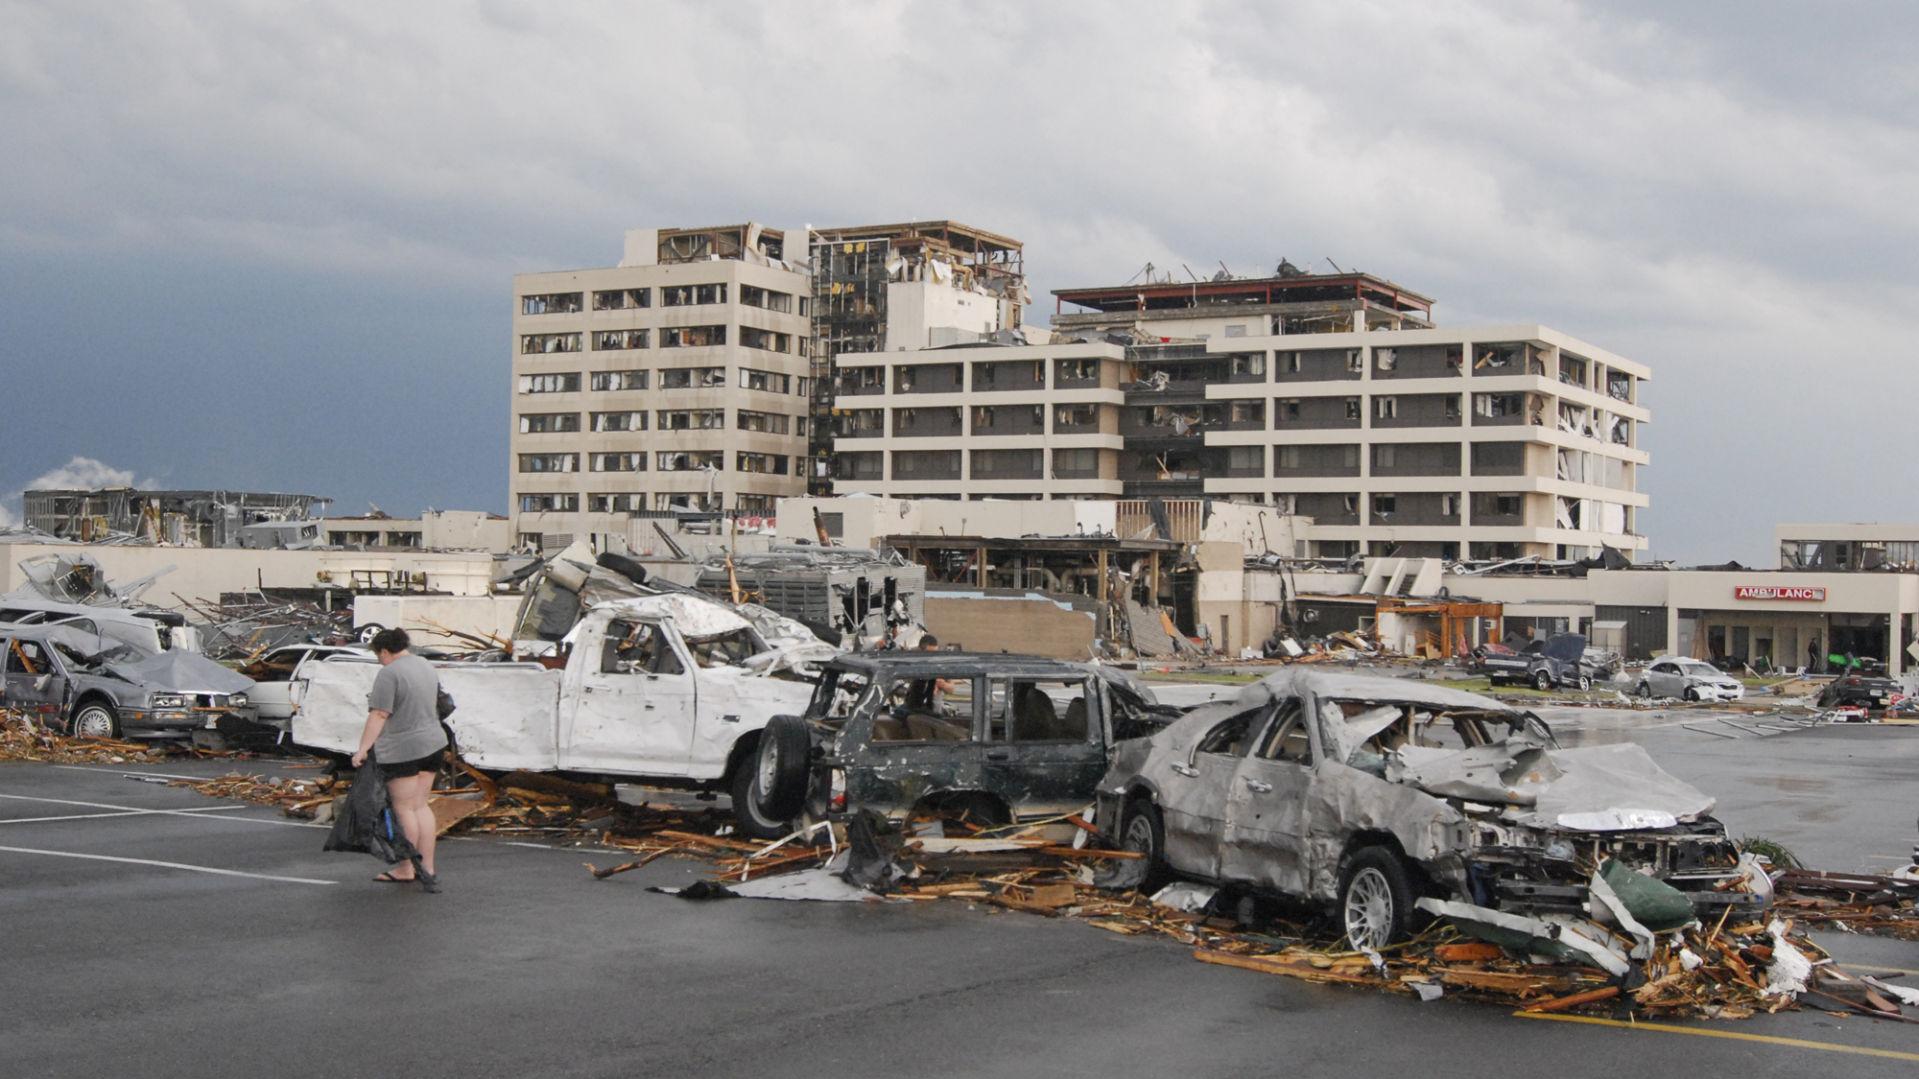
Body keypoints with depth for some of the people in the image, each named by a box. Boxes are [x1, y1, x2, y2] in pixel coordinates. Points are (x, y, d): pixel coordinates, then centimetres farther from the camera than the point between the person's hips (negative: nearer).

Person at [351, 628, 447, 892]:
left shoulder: (389, 674, -16)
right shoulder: (425, 666, 11)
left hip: (401, 750, -8)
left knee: (403, 809, 2)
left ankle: (407, 869, 8)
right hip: (432, 743, 8)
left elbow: (379, 715, -20)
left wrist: (363, 749, -18)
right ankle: (428, 869, 10)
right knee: (420, 805, 12)